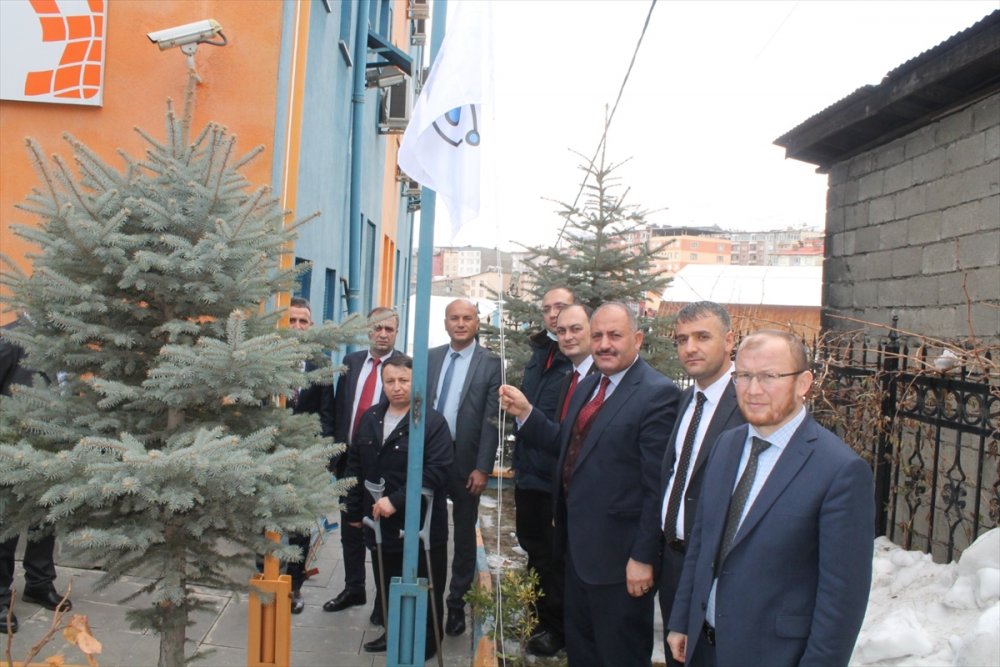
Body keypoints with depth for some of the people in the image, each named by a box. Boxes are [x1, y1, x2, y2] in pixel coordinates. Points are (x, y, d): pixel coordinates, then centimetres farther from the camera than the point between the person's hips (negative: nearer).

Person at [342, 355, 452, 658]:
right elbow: (355, 467, 12)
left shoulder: (433, 422, -13)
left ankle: (426, 642, 29)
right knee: (386, 586, 20)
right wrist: (354, 510, 12)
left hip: (421, 525, -5)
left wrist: (396, 500, -25)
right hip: (380, 523, 5)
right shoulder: (370, 418, 7)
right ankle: (394, 632, 41)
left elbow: (437, 471, -21)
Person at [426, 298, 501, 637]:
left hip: (465, 461, -3)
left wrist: (482, 468, -13)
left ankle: (456, 602, 24)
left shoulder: (491, 364, -6)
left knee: (464, 534, 11)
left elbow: (491, 419, -9)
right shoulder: (430, 358, 6)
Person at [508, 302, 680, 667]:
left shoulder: (657, 393, -18)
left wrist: (644, 556, -19)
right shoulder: (587, 386, 10)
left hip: (617, 553, -8)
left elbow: (658, 485, -20)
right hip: (578, 544, 8)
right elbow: (568, 444, 10)